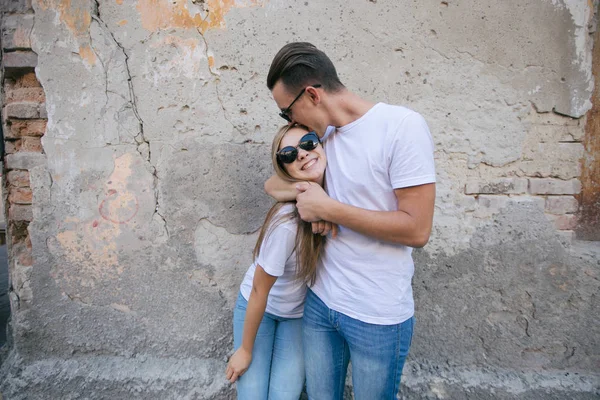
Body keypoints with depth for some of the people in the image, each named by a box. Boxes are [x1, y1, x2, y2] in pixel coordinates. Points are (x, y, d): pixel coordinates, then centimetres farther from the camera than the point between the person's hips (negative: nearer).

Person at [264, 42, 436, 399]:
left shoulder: (402, 126, -17)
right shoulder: (323, 134, 4)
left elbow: (417, 229, -20)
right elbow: (273, 183, 13)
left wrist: (328, 207, -19)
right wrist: (303, 192, -10)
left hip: (377, 317, -6)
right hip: (320, 301, 6)